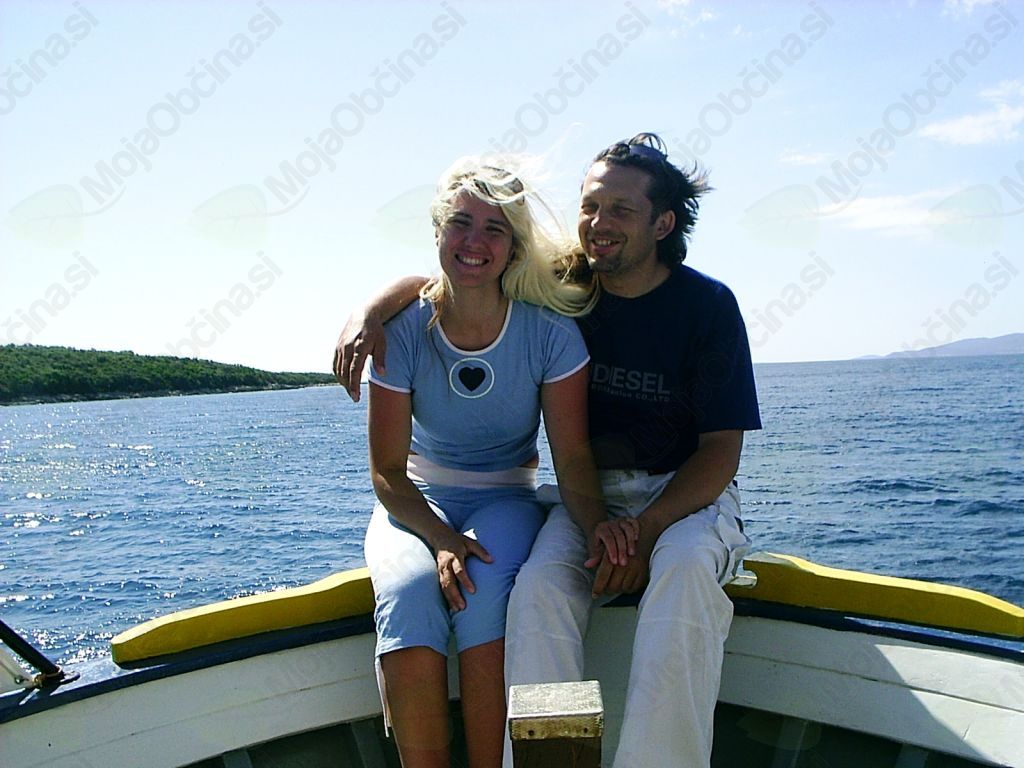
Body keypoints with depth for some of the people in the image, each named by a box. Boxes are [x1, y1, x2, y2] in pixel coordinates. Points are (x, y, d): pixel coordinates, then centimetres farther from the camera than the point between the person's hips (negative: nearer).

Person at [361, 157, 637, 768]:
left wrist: (597, 521, -32)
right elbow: (387, 472, -8)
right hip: (417, 501, 1)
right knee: (409, 589, -31)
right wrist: (440, 538, -26)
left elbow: (572, 456, -11)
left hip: (508, 499, 0)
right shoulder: (405, 330, -10)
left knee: (485, 587, -33)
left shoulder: (549, 331, -11)